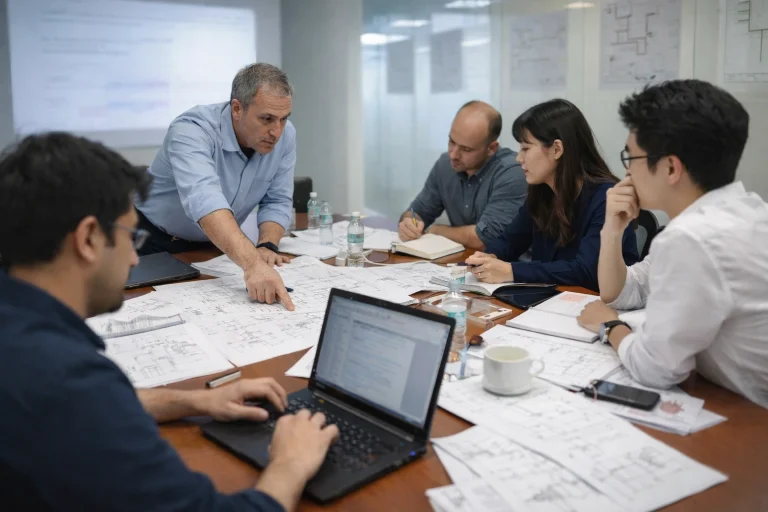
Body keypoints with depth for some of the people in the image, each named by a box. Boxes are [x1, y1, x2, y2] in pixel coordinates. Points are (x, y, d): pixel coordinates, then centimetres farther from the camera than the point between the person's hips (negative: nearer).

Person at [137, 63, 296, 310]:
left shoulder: (285, 135, -12)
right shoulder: (191, 130, -29)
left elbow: (277, 201, -4)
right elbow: (204, 199, -46)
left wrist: (266, 246, -23)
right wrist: (253, 264, -59)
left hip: (214, 246, 4)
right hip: (154, 241, -3)